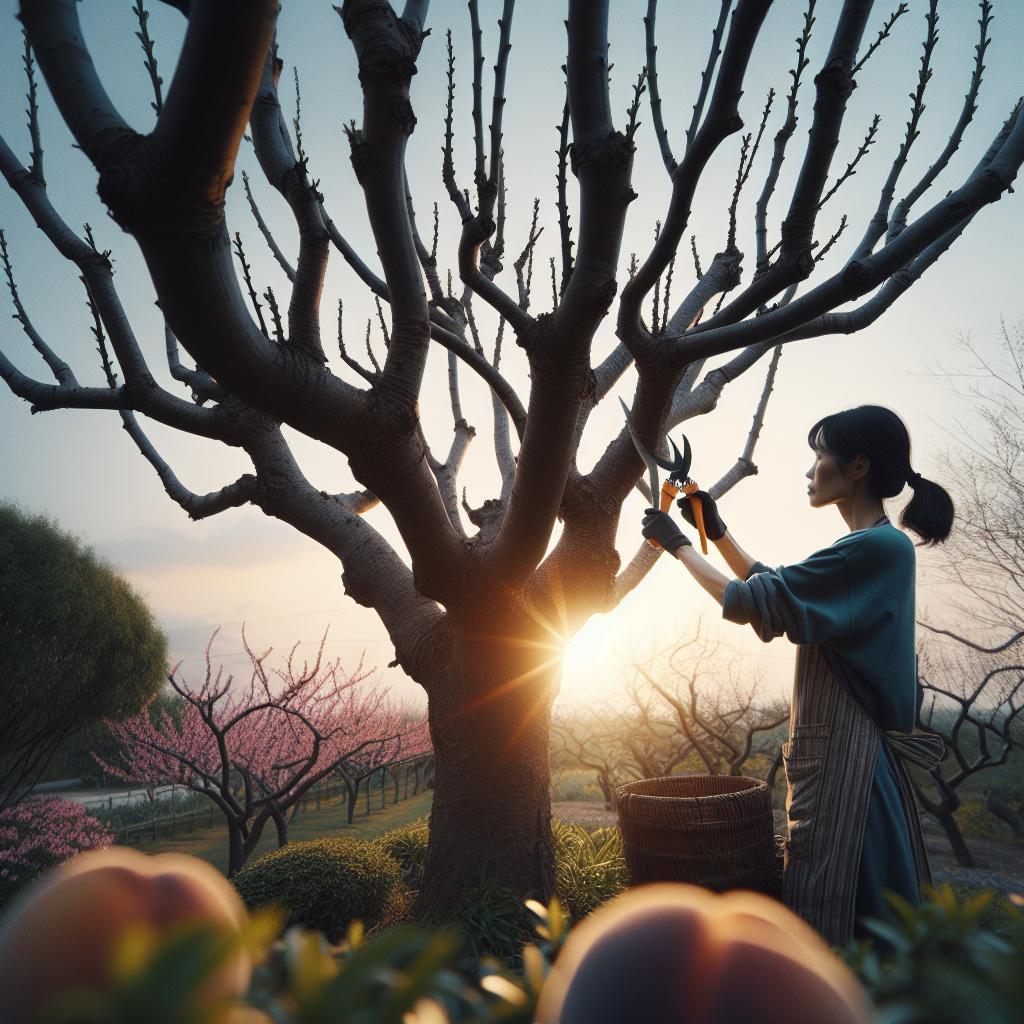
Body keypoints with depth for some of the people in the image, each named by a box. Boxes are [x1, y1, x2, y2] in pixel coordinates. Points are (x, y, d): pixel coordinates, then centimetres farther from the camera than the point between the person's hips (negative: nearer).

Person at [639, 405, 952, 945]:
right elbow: (776, 588, 22)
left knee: (825, 897, 2)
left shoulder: (878, 547, -20)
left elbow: (748, 602, -20)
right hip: (840, 741, 10)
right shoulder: (877, 548, 12)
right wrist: (718, 532, 16)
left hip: (841, 749, -10)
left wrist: (679, 545, -7)